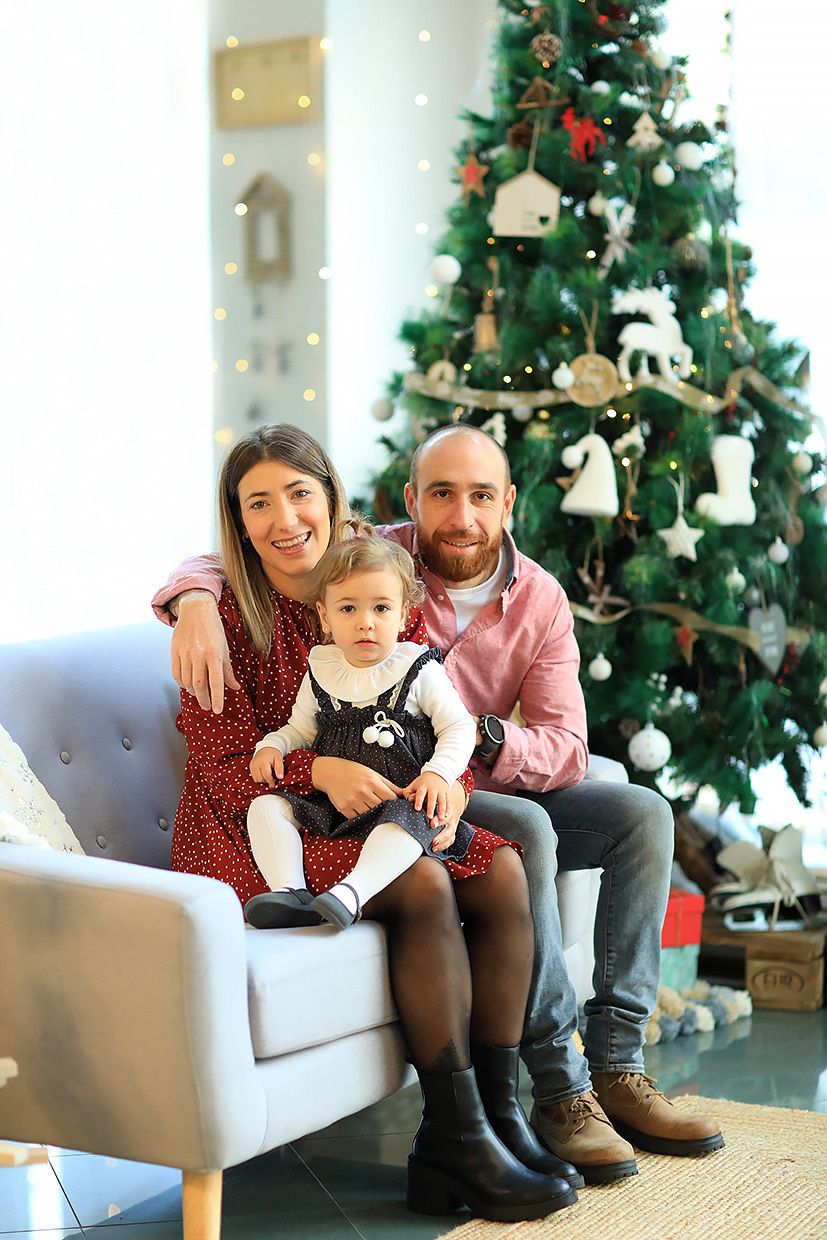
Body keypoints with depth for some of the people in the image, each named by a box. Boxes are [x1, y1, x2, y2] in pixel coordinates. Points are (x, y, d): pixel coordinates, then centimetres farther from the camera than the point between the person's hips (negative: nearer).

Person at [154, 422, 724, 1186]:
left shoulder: (541, 601, -1)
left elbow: (565, 752, -8)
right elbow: (220, 565, -8)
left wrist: (478, 736, -28)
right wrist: (197, 602, -33)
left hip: (491, 792, 5)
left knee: (643, 814, -13)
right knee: (526, 830, -33)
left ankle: (615, 1067, -15)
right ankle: (559, 1089, -32)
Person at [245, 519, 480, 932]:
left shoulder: (418, 670, 1)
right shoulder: (321, 673, 12)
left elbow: (459, 728, 1)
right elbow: (301, 729, 22)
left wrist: (437, 774, -15)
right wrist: (272, 746, 1)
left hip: (399, 800, -4)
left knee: (408, 820, -37)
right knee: (266, 807, -16)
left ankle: (349, 893, -52)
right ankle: (289, 893, -33)